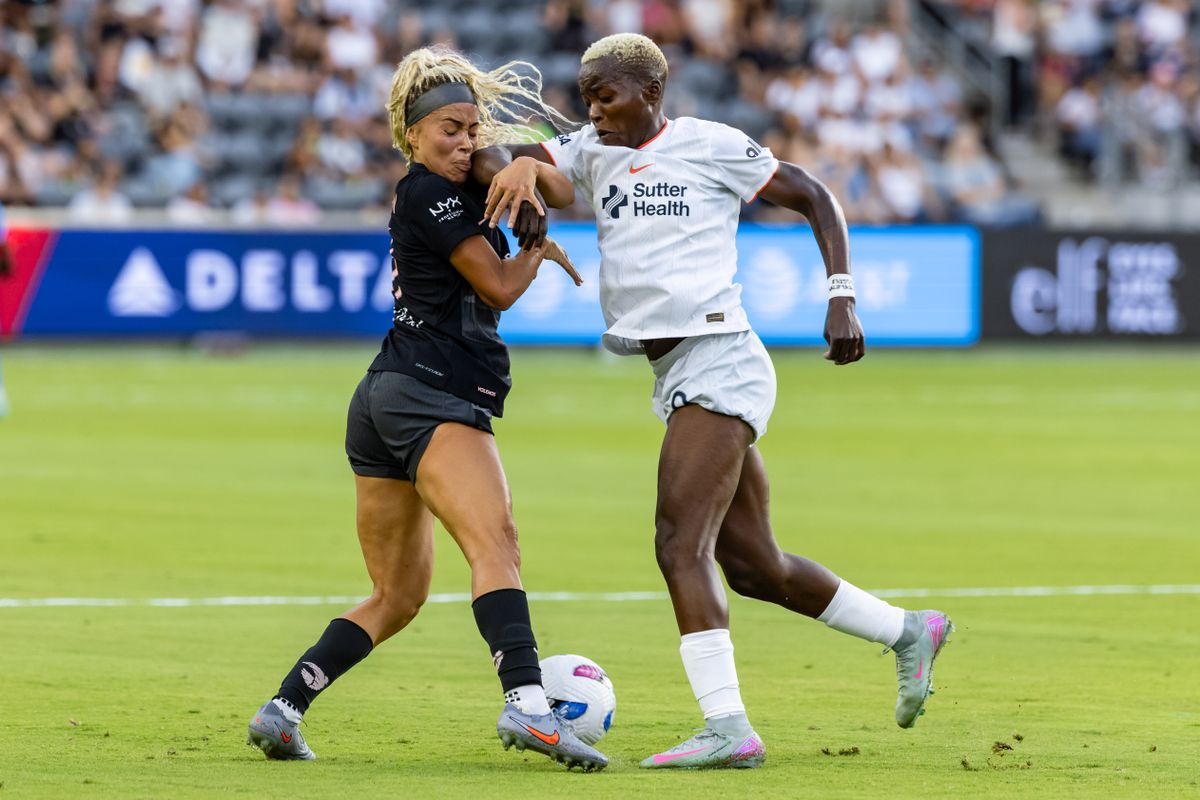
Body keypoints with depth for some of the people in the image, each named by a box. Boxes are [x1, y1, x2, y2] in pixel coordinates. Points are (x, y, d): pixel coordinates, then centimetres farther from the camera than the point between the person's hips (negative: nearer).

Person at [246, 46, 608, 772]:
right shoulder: (429, 195, -5)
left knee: (397, 598, 16)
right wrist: (541, 249, 13)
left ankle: (283, 711, 10)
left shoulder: (462, 188, 21)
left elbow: (563, 194, 22)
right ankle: (527, 706, -46)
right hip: (430, 392, -11)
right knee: (495, 543, -28)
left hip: (385, 400, 11)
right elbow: (500, 287, -5)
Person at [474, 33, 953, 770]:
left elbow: (815, 198, 4)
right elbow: (492, 158, 2)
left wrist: (842, 298, -5)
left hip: (718, 362, -8)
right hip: (676, 376, 8)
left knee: (680, 543, -20)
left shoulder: (710, 146, -3)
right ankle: (908, 632, 28)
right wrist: (512, 171, -22)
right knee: (754, 568, 12)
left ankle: (728, 728, -26)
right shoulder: (592, 153, 12)